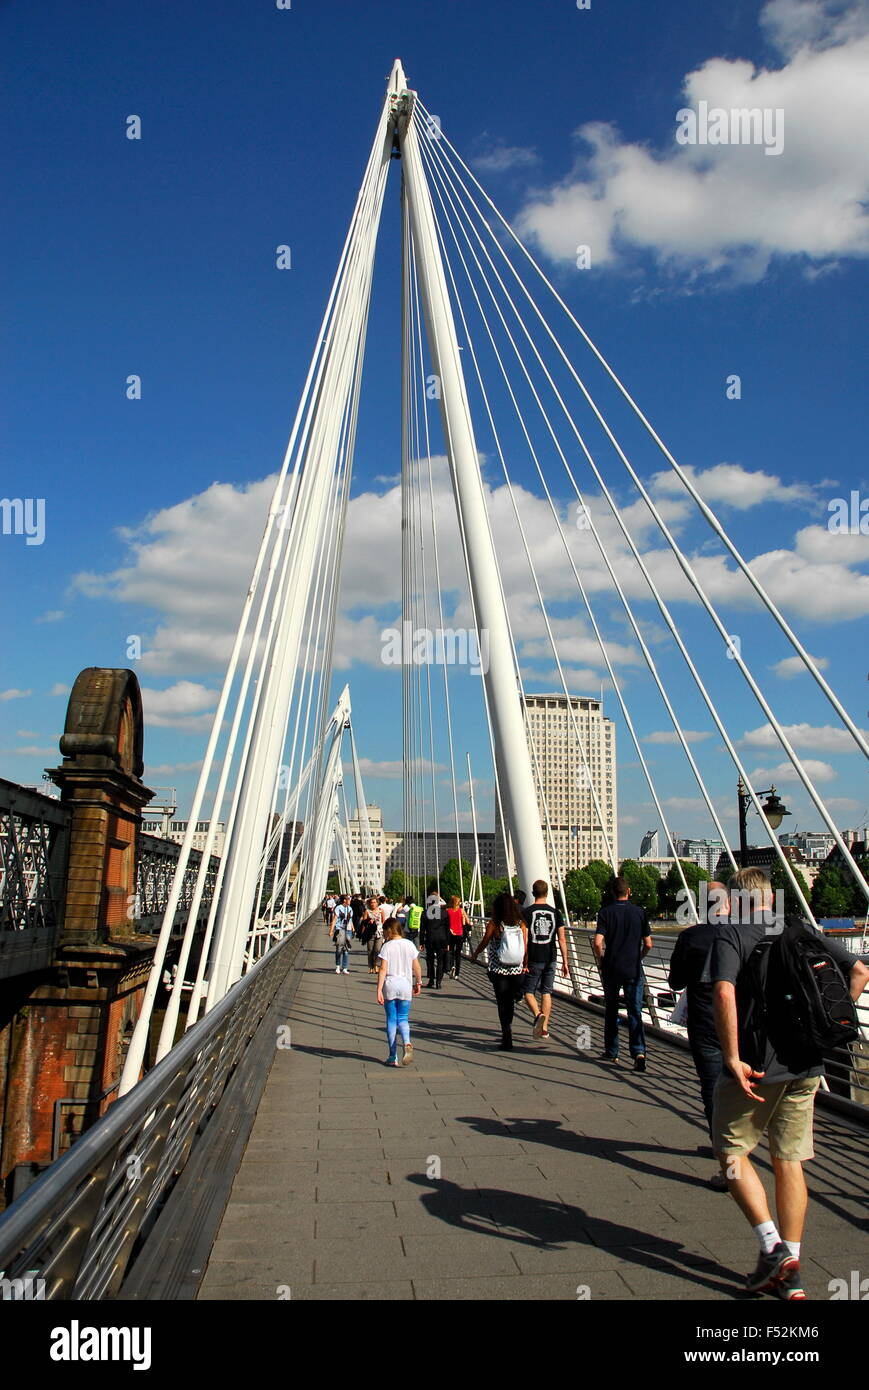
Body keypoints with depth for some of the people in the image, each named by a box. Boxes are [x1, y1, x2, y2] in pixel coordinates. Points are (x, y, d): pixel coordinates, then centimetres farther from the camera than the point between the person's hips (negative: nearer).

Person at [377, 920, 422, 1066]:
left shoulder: (387, 946, -7)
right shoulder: (409, 944, 3)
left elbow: (383, 969, -12)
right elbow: (416, 967, 6)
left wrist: (379, 990, -13)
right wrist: (418, 983, 19)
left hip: (389, 985, -2)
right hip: (405, 984, 2)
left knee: (391, 1020, 7)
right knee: (403, 1019, 11)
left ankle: (393, 1057, 8)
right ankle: (406, 1043, -18)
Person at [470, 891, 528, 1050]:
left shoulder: (494, 923, -9)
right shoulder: (521, 923, -1)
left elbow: (484, 943, -1)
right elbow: (525, 946, 1)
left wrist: (474, 954, 18)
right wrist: (525, 965, 14)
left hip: (498, 970, -3)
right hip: (517, 970, 3)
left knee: (502, 1004, 4)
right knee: (510, 1001, 18)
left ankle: (507, 1041, -1)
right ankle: (507, 1033, 29)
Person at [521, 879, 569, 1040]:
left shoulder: (527, 912, -6)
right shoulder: (555, 913, 2)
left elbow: (524, 939, -10)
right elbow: (562, 939, 0)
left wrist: (523, 961, -5)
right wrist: (565, 962, 5)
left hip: (533, 960, -3)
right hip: (550, 960, 3)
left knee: (529, 992, 7)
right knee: (547, 992, 14)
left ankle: (538, 1015, -20)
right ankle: (544, 1027, 14)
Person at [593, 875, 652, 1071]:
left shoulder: (605, 912, -5)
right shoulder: (639, 912, 0)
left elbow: (598, 943, -14)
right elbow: (648, 945, 1)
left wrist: (601, 960, 4)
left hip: (611, 969, -1)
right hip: (634, 970, 1)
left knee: (611, 1011, 14)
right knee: (635, 1012, 1)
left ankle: (611, 1052, 22)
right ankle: (639, 1052, -15)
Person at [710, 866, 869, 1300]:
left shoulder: (730, 933, -9)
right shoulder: (802, 930, 7)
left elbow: (725, 993, -24)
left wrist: (733, 1059, -20)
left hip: (754, 1067, -5)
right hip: (805, 1066, 5)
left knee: (731, 1152, 13)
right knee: (789, 1161, 14)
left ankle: (772, 1246, 2)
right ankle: (791, 1271, 17)